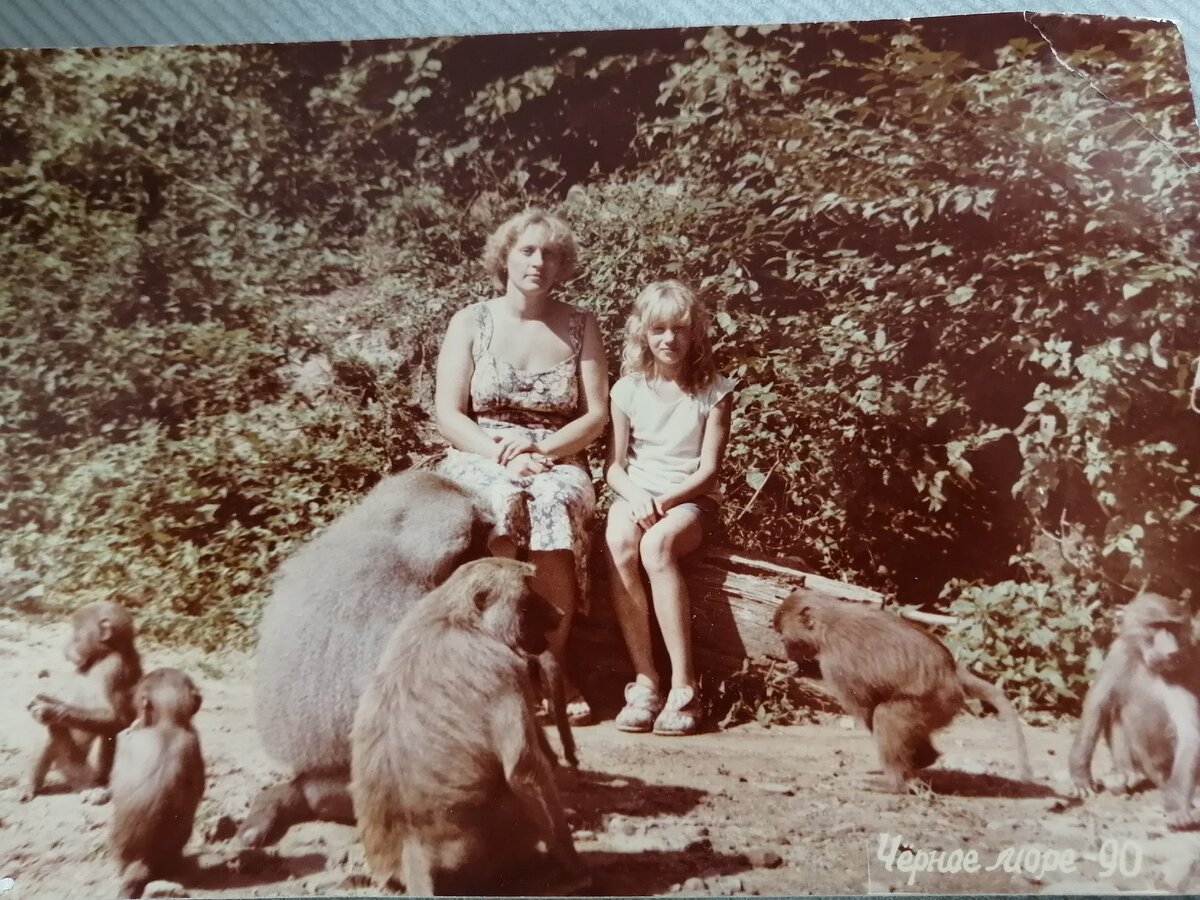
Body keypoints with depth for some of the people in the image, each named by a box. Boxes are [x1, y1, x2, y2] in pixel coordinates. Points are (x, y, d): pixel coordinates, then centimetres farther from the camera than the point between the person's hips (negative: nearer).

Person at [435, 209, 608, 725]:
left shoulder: (579, 326, 9)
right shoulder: (470, 323, 7)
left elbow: (596, 416, 4)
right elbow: (448, 415, 0)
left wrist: (540, 447, -13)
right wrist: (500, 453, -16)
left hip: (558, 463, 1)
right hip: (480, 459, 0)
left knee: (556, 503, -35)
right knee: (502, 499, -36)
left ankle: (552, 665, -26)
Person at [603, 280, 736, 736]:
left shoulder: (713, 389, -1)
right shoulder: (628, 389, 6)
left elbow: (708, 469, -5)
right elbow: (614, 465, 4)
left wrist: (663, 501, -19)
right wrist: (635, 496, -17)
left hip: (691, 497, -2)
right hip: (636, 495, 2)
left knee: (657, 544, -36)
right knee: (618, 543, -33)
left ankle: (684, 683, -29)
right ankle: (645, 679, -27)